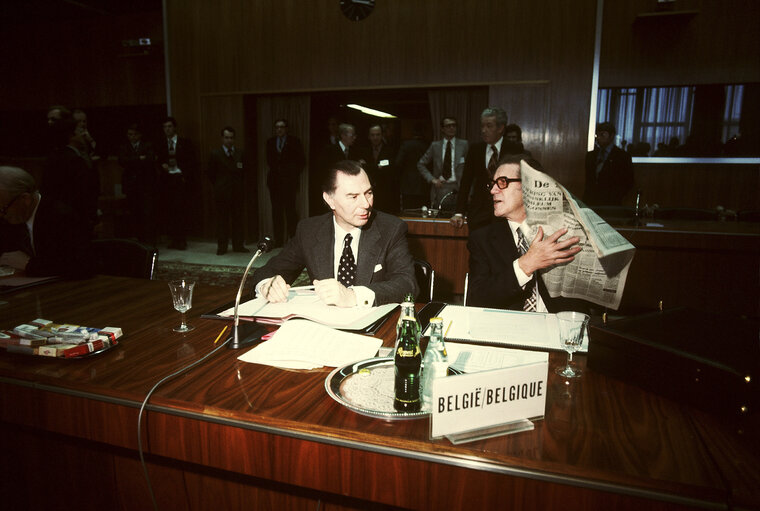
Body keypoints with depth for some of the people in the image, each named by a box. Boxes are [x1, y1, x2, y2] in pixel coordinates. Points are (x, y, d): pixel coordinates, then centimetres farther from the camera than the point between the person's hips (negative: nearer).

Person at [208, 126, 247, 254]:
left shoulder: (240, 153, 10)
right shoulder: (215, 154, 2)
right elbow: (211, 174, 5)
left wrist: (238, 184, 8)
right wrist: (219, 186, 5)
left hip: (237, 192, 2)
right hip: (222, 192, -2)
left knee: (238, 218, 4)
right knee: (222, 219, 1)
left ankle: (238, 245, 12)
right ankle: (222, 246, 8)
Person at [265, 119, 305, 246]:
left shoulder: (294, 142, 4)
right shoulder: (270, 142, 14)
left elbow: (301, 160, 5)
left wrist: (295, 174, 0)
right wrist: (274, 171, 8)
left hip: (289, 180, -3)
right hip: (275, 181, 4)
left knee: (290, 209, -9)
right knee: (276, 211, 2)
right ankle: (278, 239, 6)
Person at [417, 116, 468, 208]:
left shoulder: (463, 145, 7)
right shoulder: (435, 145, 10)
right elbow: (421, 164, 13)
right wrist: (431, 179, 0)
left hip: (457, 187, -1)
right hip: (440, 187, 1)